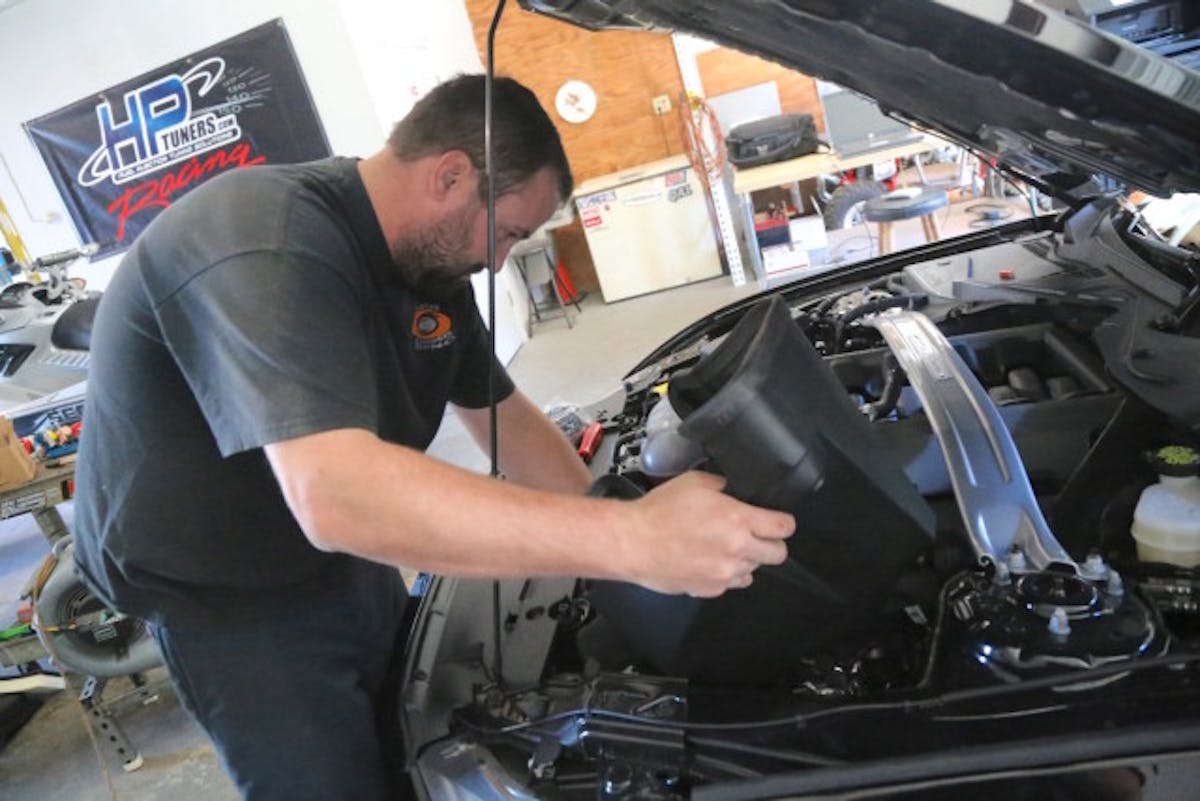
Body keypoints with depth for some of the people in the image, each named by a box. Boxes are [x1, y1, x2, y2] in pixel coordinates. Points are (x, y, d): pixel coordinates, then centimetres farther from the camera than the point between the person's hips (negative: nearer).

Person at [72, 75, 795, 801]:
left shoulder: (431, 261, -4)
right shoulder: (269, 245, -34)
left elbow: (507, 418, 5)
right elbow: (335, 496, -47)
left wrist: (618, 529, -4)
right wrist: (629, 540, -47)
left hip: (345, 562, 8)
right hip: (223, 597, -7)